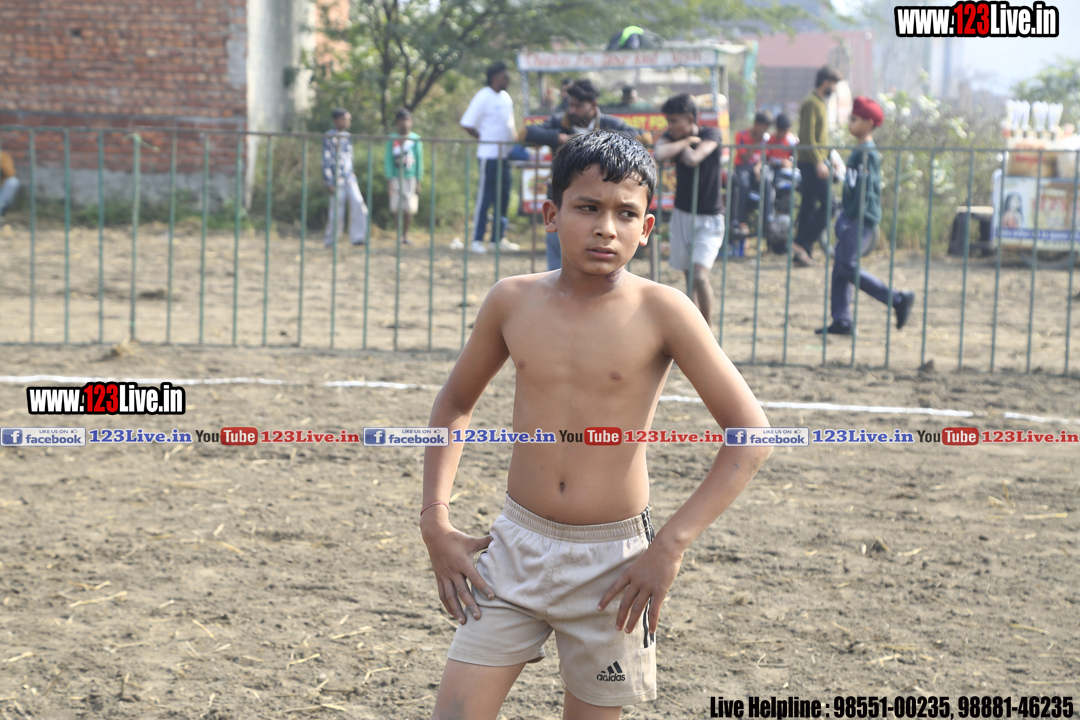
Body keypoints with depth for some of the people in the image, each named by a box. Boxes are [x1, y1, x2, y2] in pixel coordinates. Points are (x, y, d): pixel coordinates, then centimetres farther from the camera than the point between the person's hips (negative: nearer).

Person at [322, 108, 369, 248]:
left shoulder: (347, 137, 13)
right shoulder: (329, 137, -8)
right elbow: (326, 160, -10)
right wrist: (329, 183, -13)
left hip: (350, 178, 6)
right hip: (337, 180, -6)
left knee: (358, 203, -8)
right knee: (337, 211, -2)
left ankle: (357, 237, -4)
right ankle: (331, 241, 11)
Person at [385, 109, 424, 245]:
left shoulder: (415, 139, 1)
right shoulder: (392, 139, 1)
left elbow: (419, 161, 3)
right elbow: (388, 160, 1)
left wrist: (418, 181, 0)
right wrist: (389, 179, -6)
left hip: (410, 178, 0)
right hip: (396, 177, 0)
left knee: (408, 209, -1)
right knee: (395, 209, -2)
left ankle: (405, 235, 12)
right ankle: (399, 233, 18)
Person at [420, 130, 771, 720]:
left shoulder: (660, 312, -11)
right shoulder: (512, 301, -1)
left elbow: (750, 433, -11)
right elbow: (455, 403, 15)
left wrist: (671, 545, -15)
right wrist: (435, 521, 6)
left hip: (612, 561, -2)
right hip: (516, 545, 3)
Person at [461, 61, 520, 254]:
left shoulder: (506, 97, 13)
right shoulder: (484, 97, -11)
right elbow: (467, 124, -12)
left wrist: (515, 138, 7)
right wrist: (485, 139, -7)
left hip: (505, 154, 8)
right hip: (489, 155, -8)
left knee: (503, 196, 11)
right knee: (485, 196, -5)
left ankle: (498, 238, 18)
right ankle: (477, 240, 0)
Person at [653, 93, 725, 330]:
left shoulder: (712, 134, -11)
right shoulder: (672, 137, -1)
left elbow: (693, 159, -29)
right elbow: (658, 154, -24)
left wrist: (682, 146, -11)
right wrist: (686, 142, -18)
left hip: (709, 219, -5)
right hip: (682, 214, 5)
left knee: (700, 275, -19)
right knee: (689, 278, 9)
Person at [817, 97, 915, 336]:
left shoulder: (867, 154, -14)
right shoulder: (858, 151, 15)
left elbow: (865, 190, -20)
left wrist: (851, 218, -23)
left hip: (861, 220, -10)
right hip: (852, 218, 10)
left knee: (848, 267, -13)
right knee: (840, 268, 7)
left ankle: (899, 300, -8)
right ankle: (841, 321, 8)